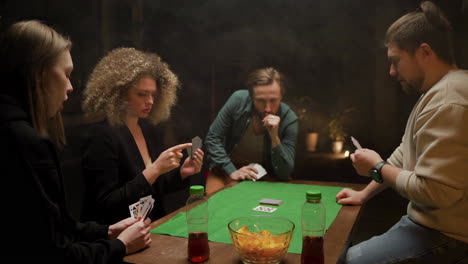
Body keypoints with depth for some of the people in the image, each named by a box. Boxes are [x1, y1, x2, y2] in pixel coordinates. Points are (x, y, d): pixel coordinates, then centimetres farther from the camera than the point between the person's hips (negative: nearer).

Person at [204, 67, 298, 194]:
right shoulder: (238, 100, -19)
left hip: (262, 175, 2)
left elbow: (284, 173, -20)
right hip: (227, 168, -1)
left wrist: (274, 137, -33)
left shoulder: (289, 120, -19)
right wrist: (231, 171, -20)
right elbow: (212, 139, -11)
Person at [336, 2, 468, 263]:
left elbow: (433, 192, -29)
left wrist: (377, 168, -14)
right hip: (429, 223, 10)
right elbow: (404, 155, 18)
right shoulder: (439, 93, 13)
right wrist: (364, 194, 16)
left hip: (443, 238, -10)